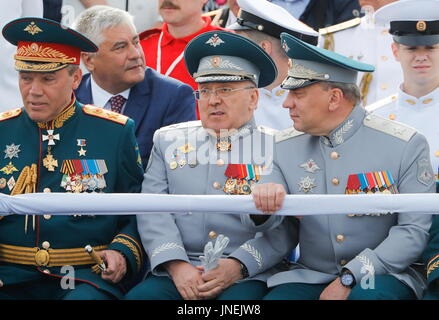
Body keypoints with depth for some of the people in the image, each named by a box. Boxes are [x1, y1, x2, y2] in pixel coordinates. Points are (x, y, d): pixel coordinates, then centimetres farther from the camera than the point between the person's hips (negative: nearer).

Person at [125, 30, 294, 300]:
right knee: (140, 296, -25)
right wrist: (177, 265, -10)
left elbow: (285, 226, -2)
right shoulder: (168, 140, 16)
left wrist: (238, 265, -15)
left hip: (248, 277, -2)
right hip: (176, 274, 2)